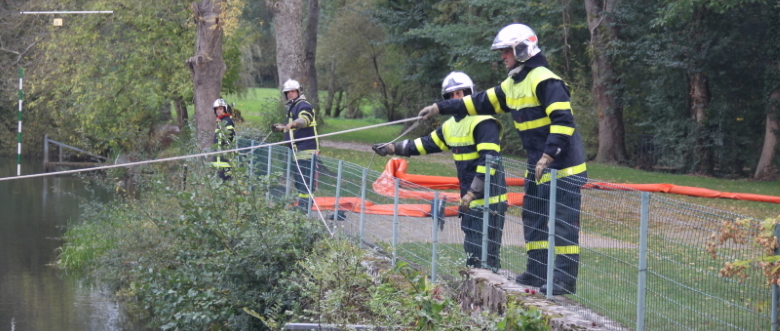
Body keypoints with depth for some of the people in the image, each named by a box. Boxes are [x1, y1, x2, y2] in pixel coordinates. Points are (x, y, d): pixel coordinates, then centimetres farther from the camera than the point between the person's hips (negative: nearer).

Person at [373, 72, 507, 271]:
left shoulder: (483, 122, -14)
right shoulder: (450, 126, 16)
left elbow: (490, 161, -21)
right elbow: (427, 144, 26)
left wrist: (473, 193, -23)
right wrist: (394, 148, 20)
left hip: (488, 200, -10)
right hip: (470, 200, 10)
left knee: (486, 255, -11)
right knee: (472, 251, 13)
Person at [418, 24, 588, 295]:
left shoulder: (545, 80, -16)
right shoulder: (513, 85, 15)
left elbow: (563, 120, -24)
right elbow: (481, 102, 23)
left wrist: (549, 155, -28)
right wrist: (440, 108, 23)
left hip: (563, 166, -10)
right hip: (538, 167, 10)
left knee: (564, 223, -7)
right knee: (533, 219, 13)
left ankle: (565, 280, -7)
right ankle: (537, 272, 21)